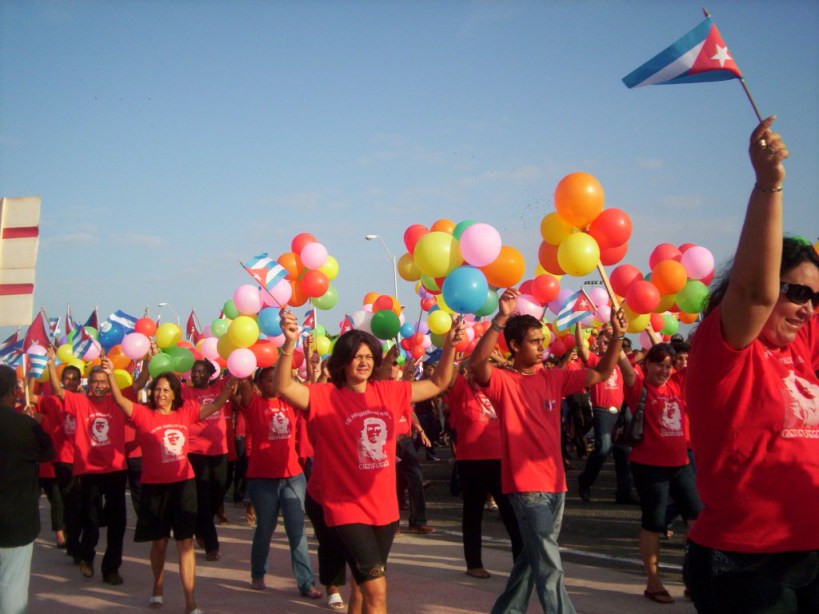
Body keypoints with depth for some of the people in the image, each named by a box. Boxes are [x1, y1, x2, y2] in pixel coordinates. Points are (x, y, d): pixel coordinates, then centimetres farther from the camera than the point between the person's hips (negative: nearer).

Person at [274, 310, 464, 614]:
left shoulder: (389, 392, 3)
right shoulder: (325, 396, -11)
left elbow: (438, 384, 11)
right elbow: (284, 387, -26)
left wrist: (449, 347, -5)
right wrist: (290, 343, -41)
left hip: (384, 507, 6)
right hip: (347, 509, -5)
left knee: (364, 585, 23)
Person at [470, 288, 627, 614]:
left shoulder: (554, 377, 8)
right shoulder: (502, 382, -8)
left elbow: (601, 374, 10)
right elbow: (477, 364, -29)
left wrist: (617, 335, -5)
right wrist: (501, 318, -39)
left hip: (555, 482, 7)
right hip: (525, 484, -7)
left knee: (533, 558, 19)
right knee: (549, 565, -7)